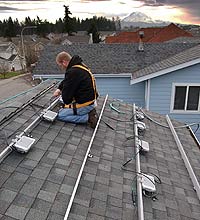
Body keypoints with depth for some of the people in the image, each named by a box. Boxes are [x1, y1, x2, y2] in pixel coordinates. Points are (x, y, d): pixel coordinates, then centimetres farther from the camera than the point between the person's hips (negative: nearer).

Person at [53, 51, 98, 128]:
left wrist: (66, 103, 1)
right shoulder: (79, 65, 6)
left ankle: (88, 117, -9)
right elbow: (65, 81, 25)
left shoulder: (72, 72, -26)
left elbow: (66, 95, -19)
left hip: (85, 104, -10)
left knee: (60, 115, -2)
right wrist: (59, 89, 15)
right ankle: (89, 111, 13)